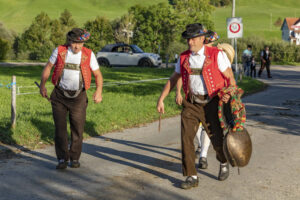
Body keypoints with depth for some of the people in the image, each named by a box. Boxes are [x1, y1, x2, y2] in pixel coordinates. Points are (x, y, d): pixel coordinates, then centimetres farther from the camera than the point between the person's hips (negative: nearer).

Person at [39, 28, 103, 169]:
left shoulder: (88, 55, -4)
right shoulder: (60, 51, -3)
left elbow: (98, 74, 0)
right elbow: (48, 67, 10)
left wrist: (99, 91, -17)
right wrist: (42, 86, 7)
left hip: (78, 97, 0)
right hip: (59, 96, 0)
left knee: (78, 129, 4)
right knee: (60, 128, -3)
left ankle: (75, 158, 20)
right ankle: (62, 159, 4)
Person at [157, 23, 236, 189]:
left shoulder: (216, 55, -7)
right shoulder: (184, 58, 5)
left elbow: (230, 77, -4)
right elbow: (173, 79, 13)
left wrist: (229, 94, -23)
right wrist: (160, 100, 9)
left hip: (211, 104, -3)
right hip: (191, 103, 3)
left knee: (217, 139, 5)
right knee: (186, 137, -8)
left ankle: (224, 163, 39)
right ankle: (191, 177, 2)